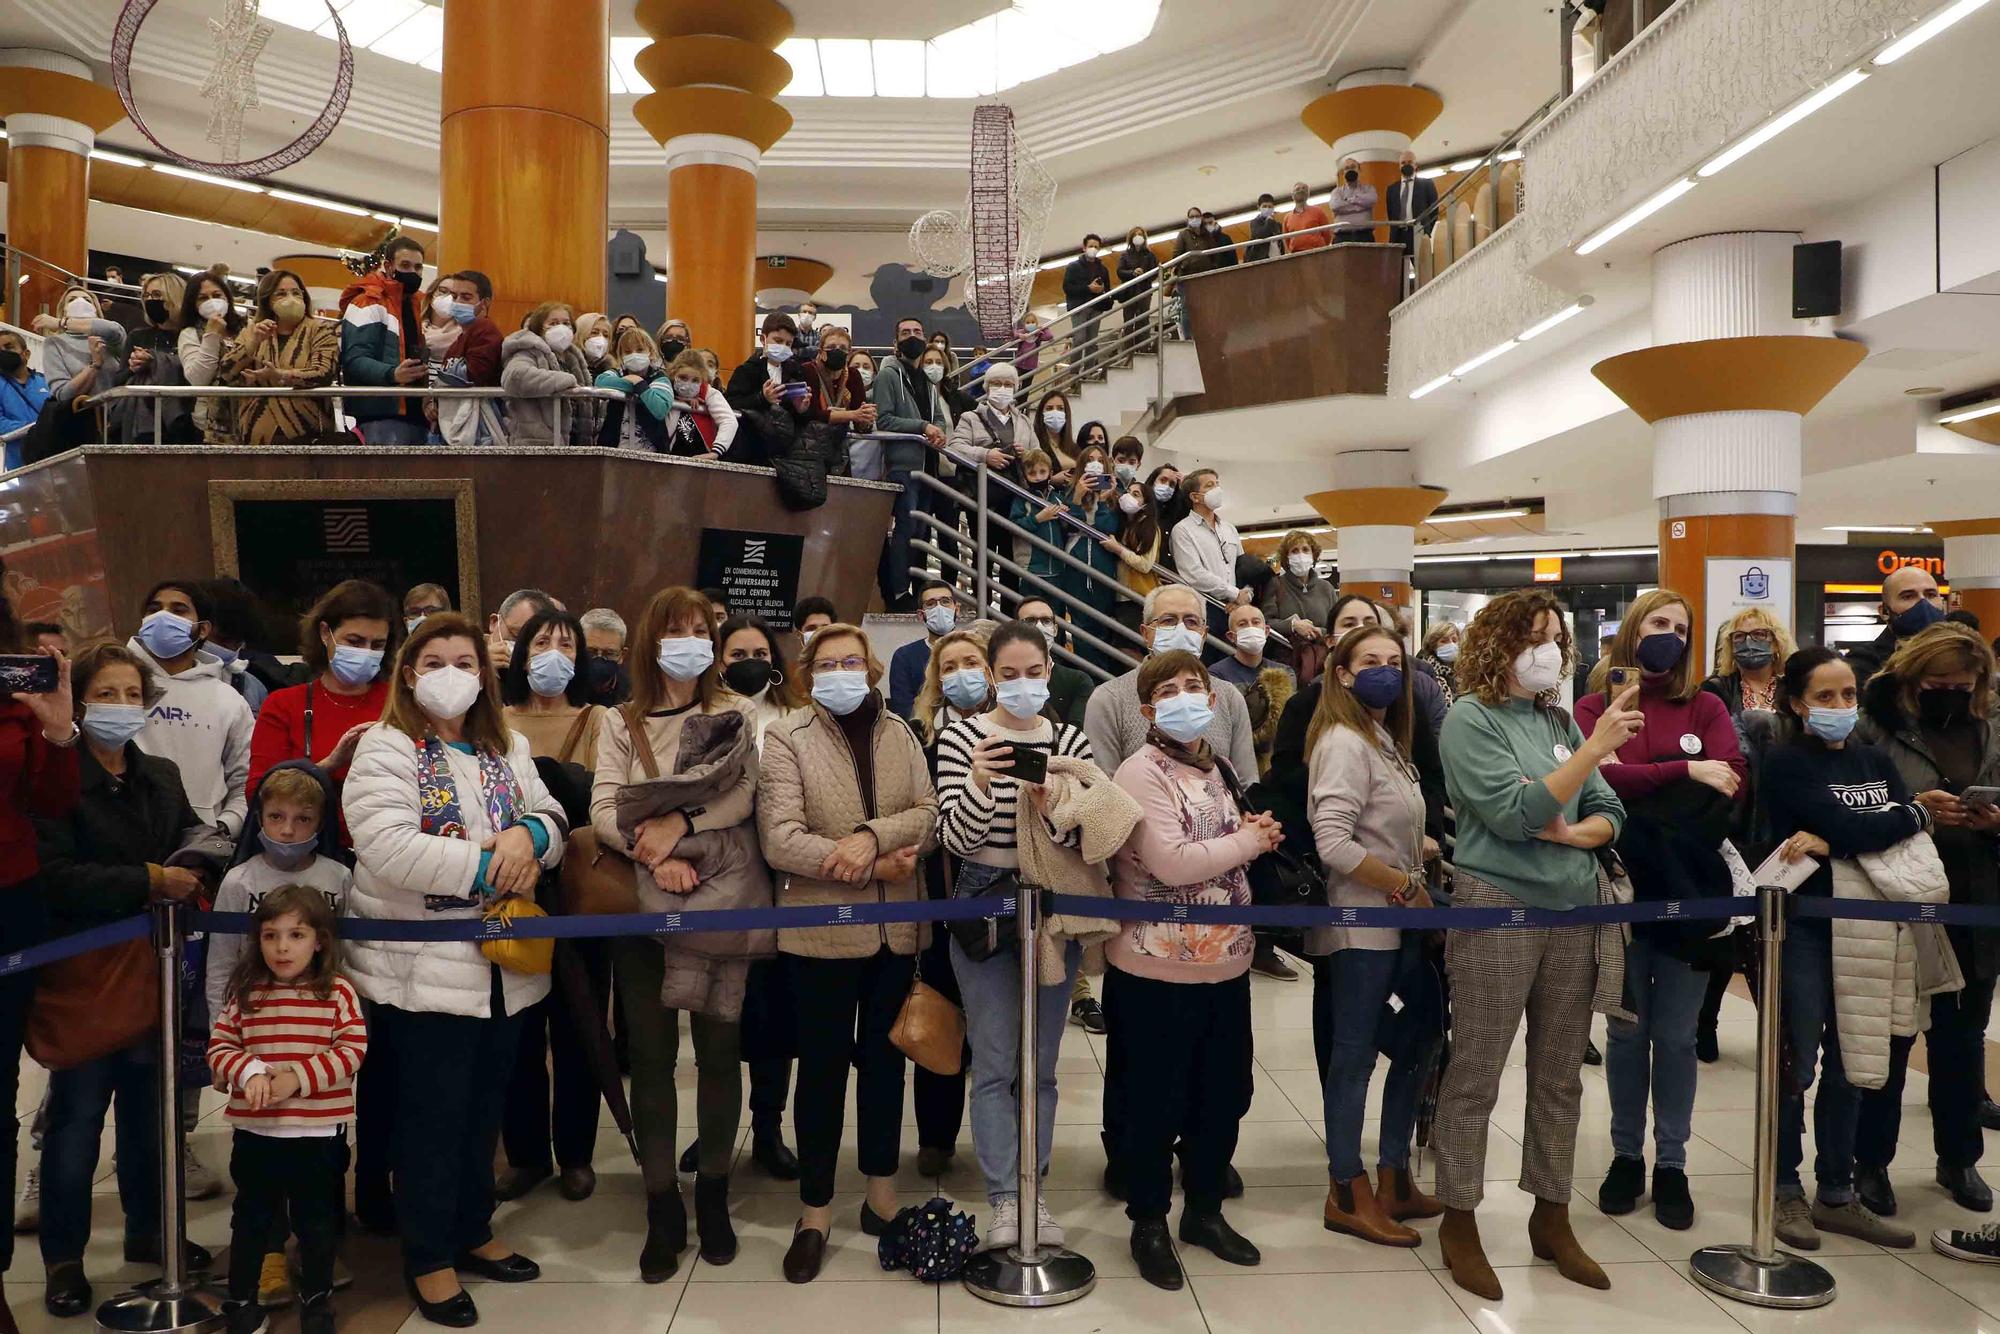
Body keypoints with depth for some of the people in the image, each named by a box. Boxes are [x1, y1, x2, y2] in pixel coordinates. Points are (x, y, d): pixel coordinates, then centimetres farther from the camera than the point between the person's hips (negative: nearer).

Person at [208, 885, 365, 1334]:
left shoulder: (338, 992, -9)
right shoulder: (245, 992, -1)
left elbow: (352, 1051, -13)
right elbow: (220, 1047, 0)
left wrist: (299, 1077, -22)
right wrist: (250, 1071, -19)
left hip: (319, 1133, -2)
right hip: (254, 1131, 2)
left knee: (318, 1221, 12)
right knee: (252, 1218, 17)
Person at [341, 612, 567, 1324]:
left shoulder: (508, 750, 11)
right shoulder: (385, 750, -10)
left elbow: (552, 821, 8)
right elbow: (388, 849, -23)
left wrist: (528, 834, -16)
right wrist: (489, 865, -21)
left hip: (502, 965, 6)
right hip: (424, 970, -6)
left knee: (485, 1107, 17)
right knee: (433, 1116, 5)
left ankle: (473, 1231, 35)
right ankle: (428, 1258, 21)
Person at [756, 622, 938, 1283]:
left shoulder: (899, 734, 6)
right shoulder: (786, 738, -7)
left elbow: (929, 814, -4)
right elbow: (780, 840, -17)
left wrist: (871, 836, -23)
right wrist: (875, 867, -19)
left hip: (895, 927, 4)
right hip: (822, 930, -4)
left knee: (884, 1057, 16)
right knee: (823, 1066, 7)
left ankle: (882, 1193, 31)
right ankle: (815, 1210, 21)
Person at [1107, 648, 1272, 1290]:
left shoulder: (1218, 768, 11)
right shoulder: (1141, 773, -15)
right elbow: (1170, 863, -26)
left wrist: (1252, 835, 3)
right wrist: (1248, 841, -13)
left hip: (1226, 963, 8)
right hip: (1158, 970, -7)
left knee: (1223, 1094, 17)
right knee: (1156, 1103, 6)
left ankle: (1205, 1211, 36)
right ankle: (1149, 1223, 25)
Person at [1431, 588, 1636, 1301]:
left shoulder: (1560, 721, 9)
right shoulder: (1470, 718, -8)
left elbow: (1610, 815, 10)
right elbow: (1515, 814, -19)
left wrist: (1574, 833, -11)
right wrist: (1596, 748, -21)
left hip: (1573, 911, 6)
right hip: (1496, 910, -6)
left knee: (1560, 1077, 14)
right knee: (1475, 1076, 1)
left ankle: (1551, 1217, 28)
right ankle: (1459, 1221, 15)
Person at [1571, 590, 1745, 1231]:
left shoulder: (1705, 706, 6)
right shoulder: (1595, 705, 1)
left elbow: (1732, 782, -9)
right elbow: (1601, 780, -15)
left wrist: (1636, 783, -17)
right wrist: (1685, 772, -18)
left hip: (1690, 890, 1)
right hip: (1623, 889, -1)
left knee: (1676, 1036, 8)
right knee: (1628, 1030, 11)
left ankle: (1672, 1165, 21)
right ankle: (1626, 1155, 25)